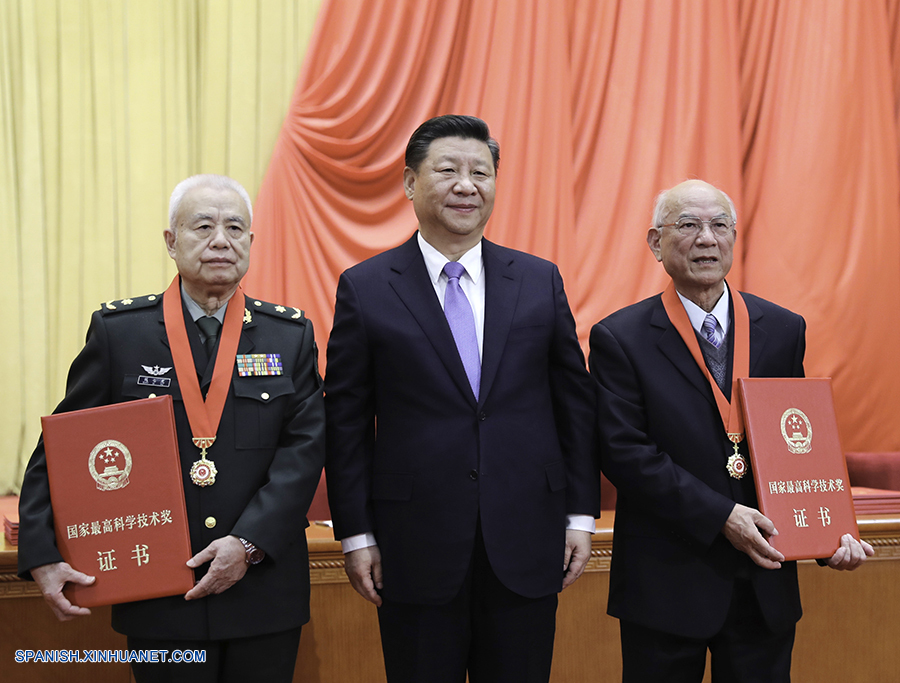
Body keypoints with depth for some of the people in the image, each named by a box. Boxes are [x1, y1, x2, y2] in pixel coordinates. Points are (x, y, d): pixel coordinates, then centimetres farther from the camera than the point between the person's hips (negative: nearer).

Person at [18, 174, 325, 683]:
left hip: (264, 590, 1)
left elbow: (305, 447, -3)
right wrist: (43, 556, -8)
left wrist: (250, 542, -14)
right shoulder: (118, 331, 1)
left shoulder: (292, 335, 3)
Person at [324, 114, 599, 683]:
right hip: (416, 548, -2)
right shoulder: (365, 289, -1)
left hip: (526, 545, 2)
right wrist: (356, 534, -2)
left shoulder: (540, 280, 6)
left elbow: (576, 402, 7)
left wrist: (581, 514, 4)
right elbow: (347, 422, 0)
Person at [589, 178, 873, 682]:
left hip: (766, 579, 3)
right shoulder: (621, 339, -5)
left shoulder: (783, 330, 6)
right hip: (666, 581, -3)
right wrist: (720, 516, -18)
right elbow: (624, 452, -13)